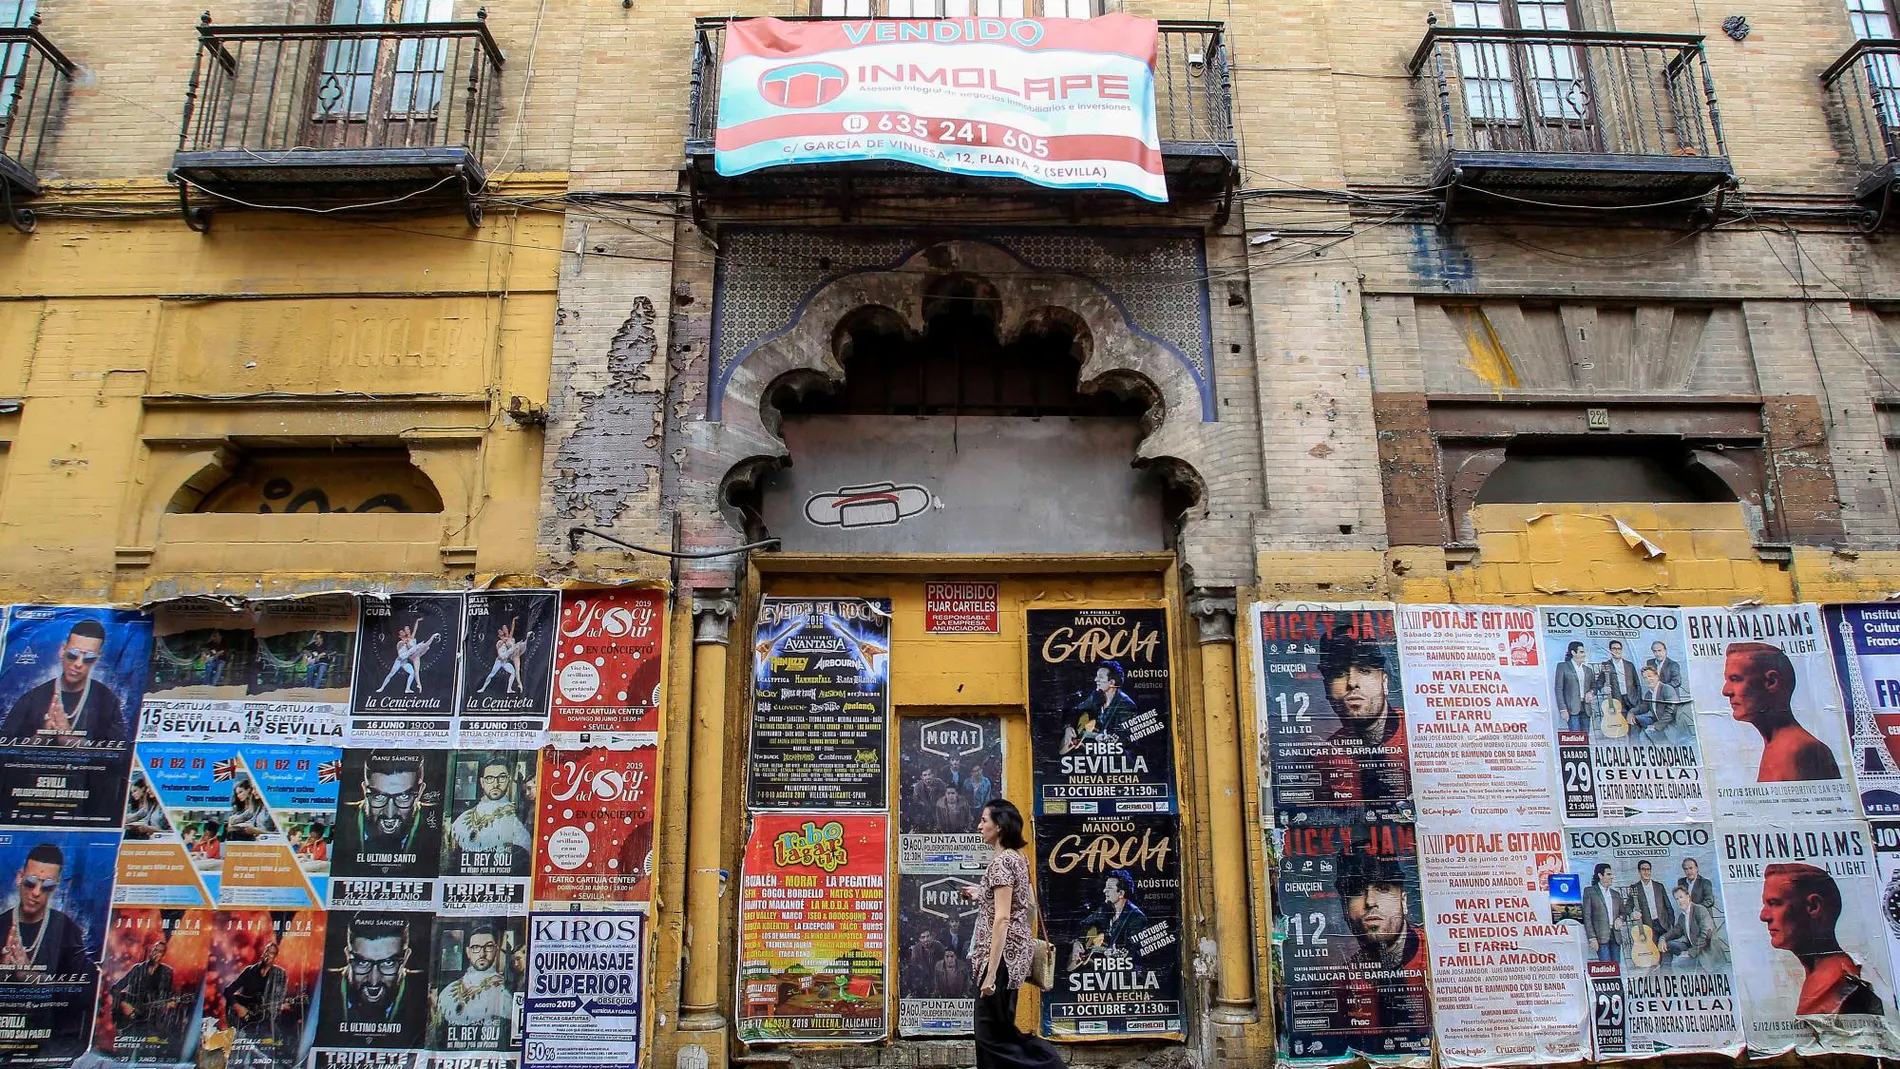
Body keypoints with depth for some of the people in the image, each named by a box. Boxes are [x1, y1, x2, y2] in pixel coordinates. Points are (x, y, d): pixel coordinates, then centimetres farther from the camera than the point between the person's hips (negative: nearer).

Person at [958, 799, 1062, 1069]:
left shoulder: (1001, 861, -16)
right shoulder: (1017, 858, 12)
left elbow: (1002, 919, -22)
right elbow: (1029, 906, 19)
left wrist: (991, 971, -23)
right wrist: (982, 898, 17)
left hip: (1002, 953, -10)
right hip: (1015, 951, 10)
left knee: (992, 1032, -2)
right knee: (998, 1029, 14)